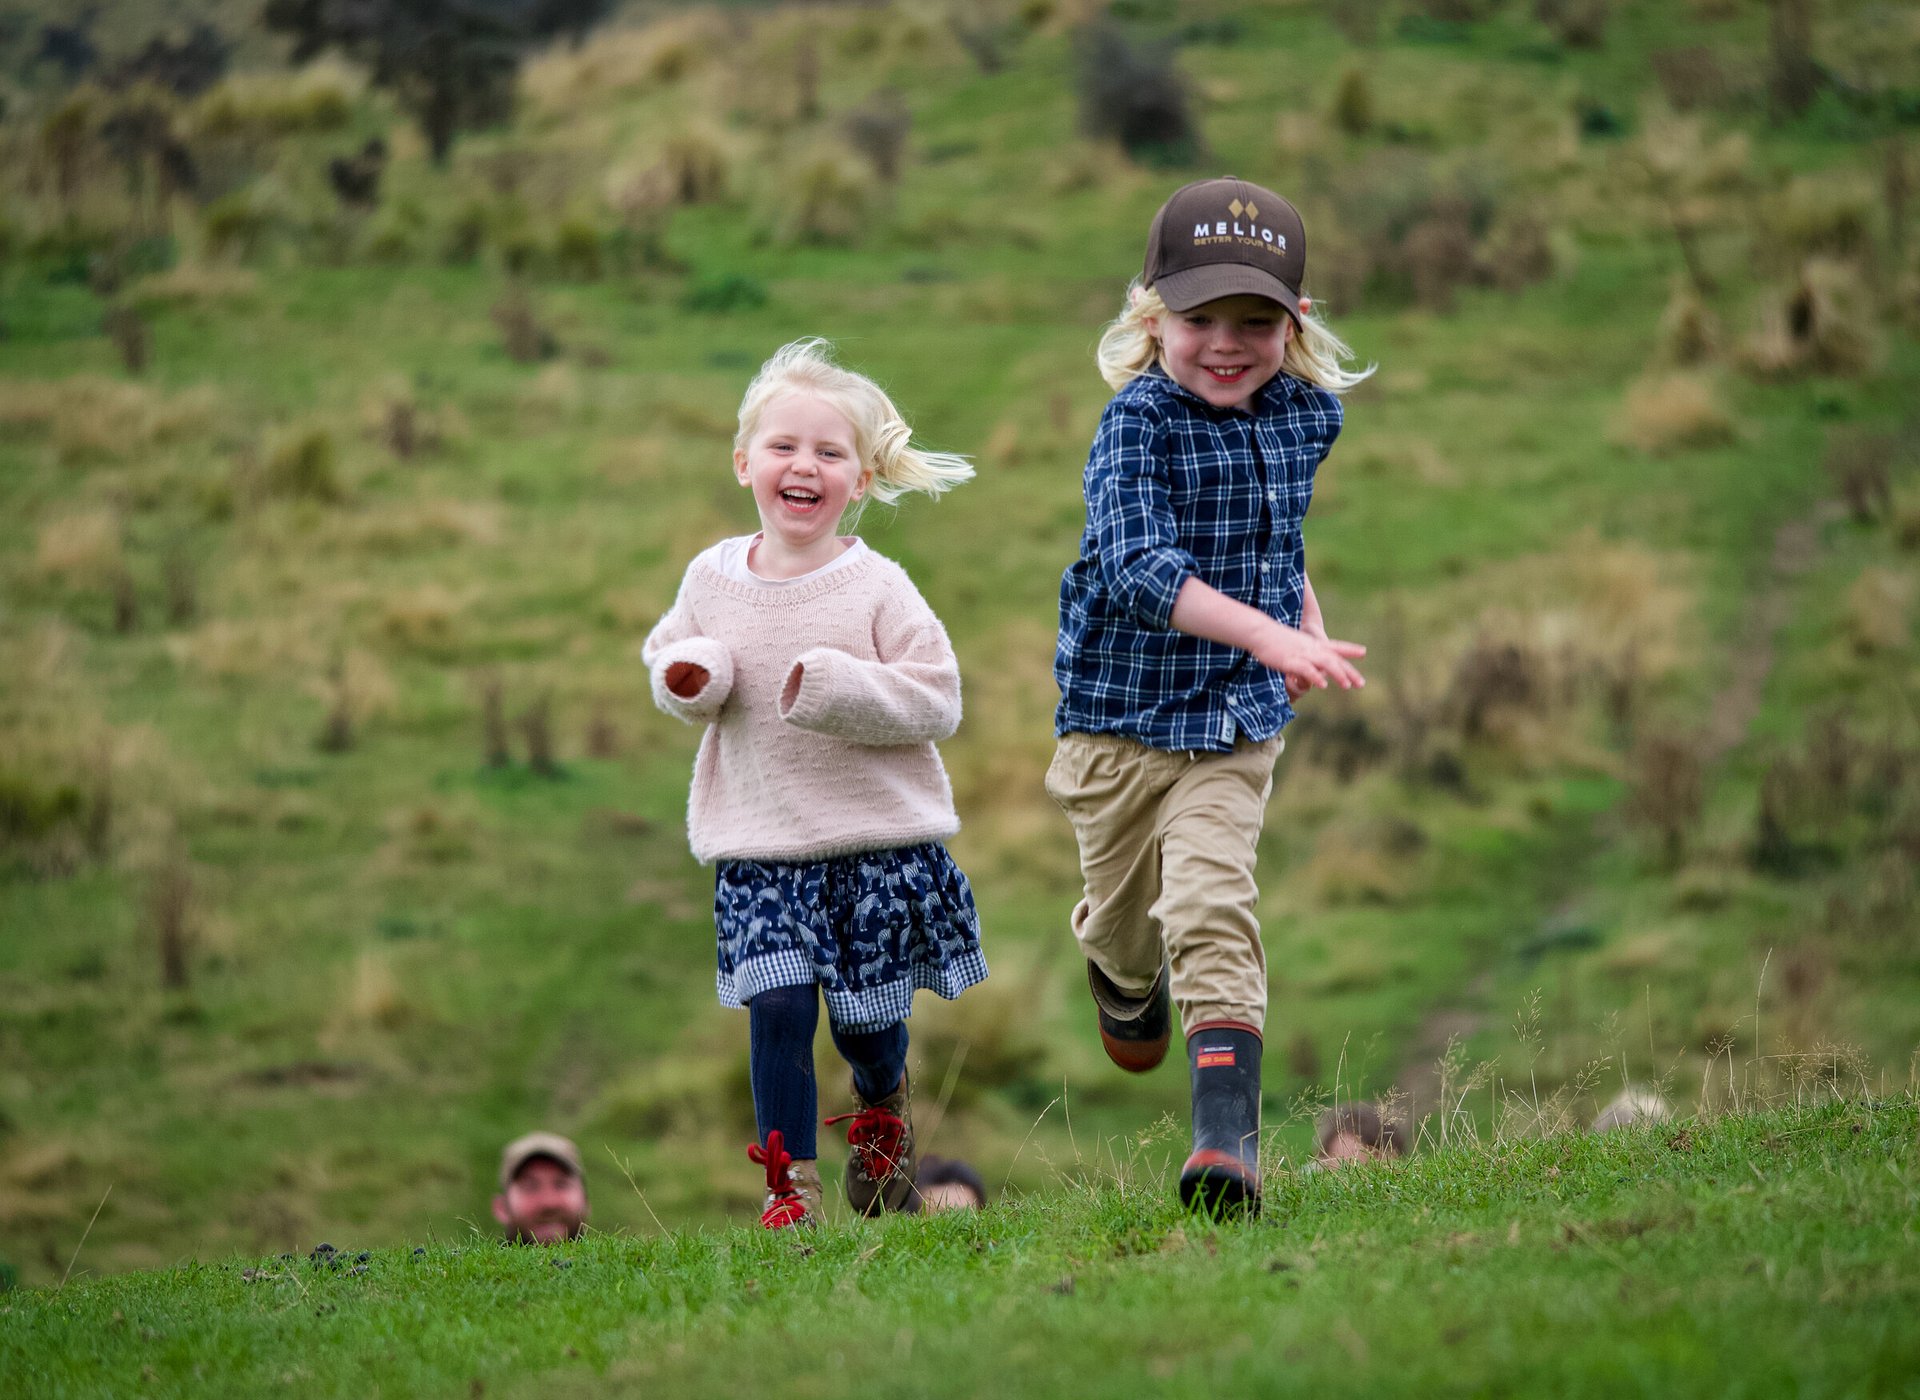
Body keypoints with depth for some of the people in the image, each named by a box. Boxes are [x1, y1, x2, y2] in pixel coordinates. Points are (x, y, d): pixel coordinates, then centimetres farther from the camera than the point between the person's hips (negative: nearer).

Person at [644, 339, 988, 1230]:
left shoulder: (877, 588, -10)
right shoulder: (712, 578, 0)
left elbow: (937, 699, -11)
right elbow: (670, 654, 17)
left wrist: (838, 689, -25)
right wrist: (685, 678, -7)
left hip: (878, 835, -2)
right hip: (759, 845, 2)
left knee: (865, 1021, 8)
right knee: (776, 1008, -11)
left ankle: (883, 1113, 42)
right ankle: (788, 1184, 0)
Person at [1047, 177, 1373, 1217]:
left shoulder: (1306, 414, -2)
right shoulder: (1138, 424, -20)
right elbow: (1140, 567, -34)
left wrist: (1304, 612, 13)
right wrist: (1266, 634, -45)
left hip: (1236, 723, 2)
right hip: (1122, 714, -2)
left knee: (1211, 907, -15)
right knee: (1126, 915, 16)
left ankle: (1226, 1130, -21)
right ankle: (1122, 976, 53)